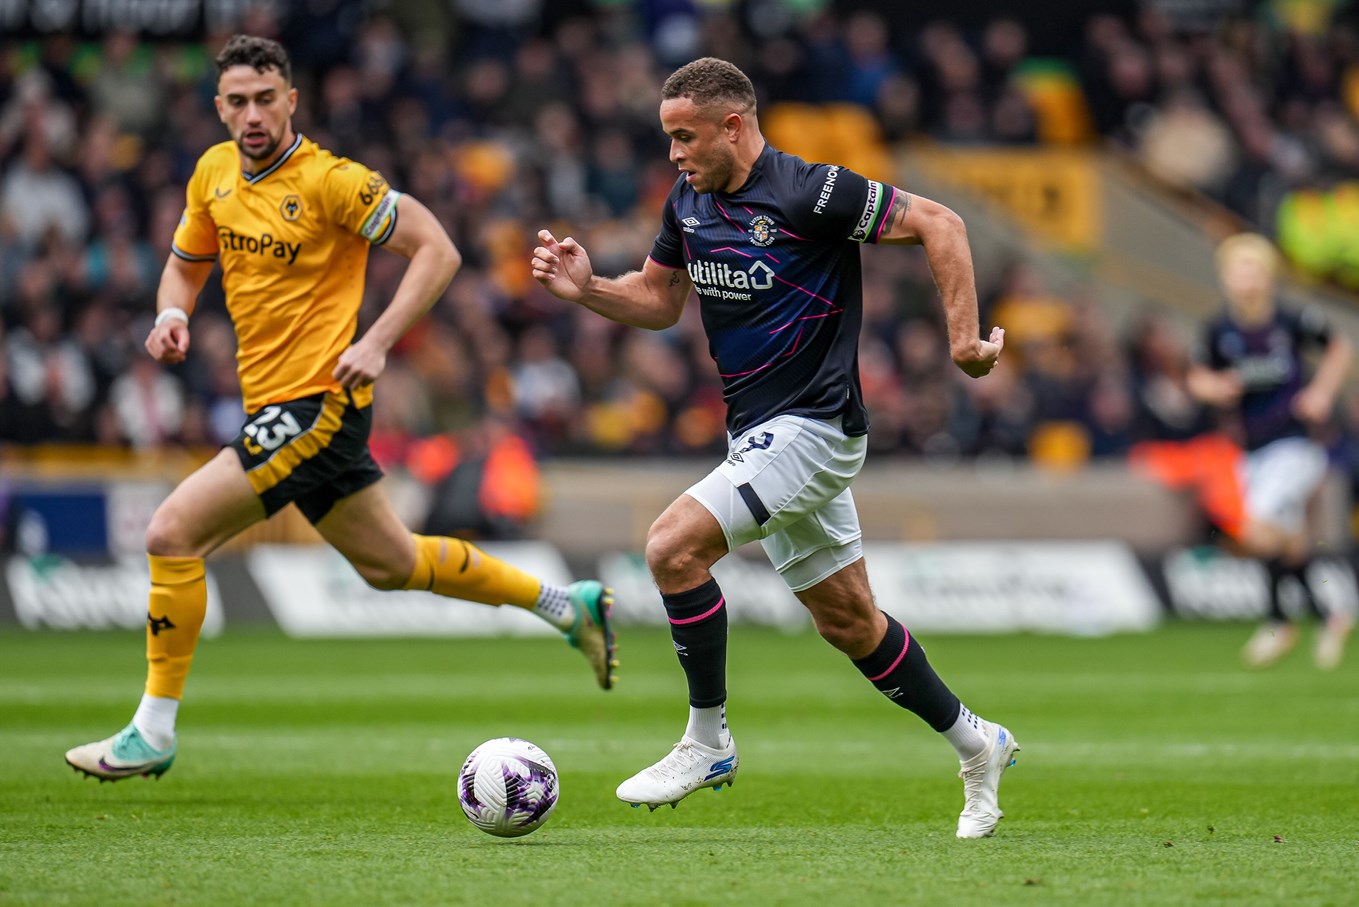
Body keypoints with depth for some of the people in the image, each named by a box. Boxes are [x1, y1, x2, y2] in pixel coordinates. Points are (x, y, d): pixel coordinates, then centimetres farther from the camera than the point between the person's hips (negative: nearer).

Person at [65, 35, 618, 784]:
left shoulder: (330, 181, -15)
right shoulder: (213, 173, 7)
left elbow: (437, 250, -13)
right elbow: (185, 264, 22)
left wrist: (377, 343, -21)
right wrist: (172, 315, 0)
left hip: (316, 403, -9)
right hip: (272, 406, 9)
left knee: (171, 533, -13)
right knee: (388, 563, 20)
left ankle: (152, 734, -4)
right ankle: (568, 605, 34)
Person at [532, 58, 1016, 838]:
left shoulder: (807, 192, -17)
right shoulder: (689, 203, 6)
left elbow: (938, 223, -15)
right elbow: (660, 301, 18)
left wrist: (966, 333, -20)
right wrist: (585, 287, -1)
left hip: (813, 427, -9)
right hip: (760, 434, 9)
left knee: (675, 545, -21)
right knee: (848, 622, 14)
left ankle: (708, 742, -7)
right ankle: (976, 746, 30)